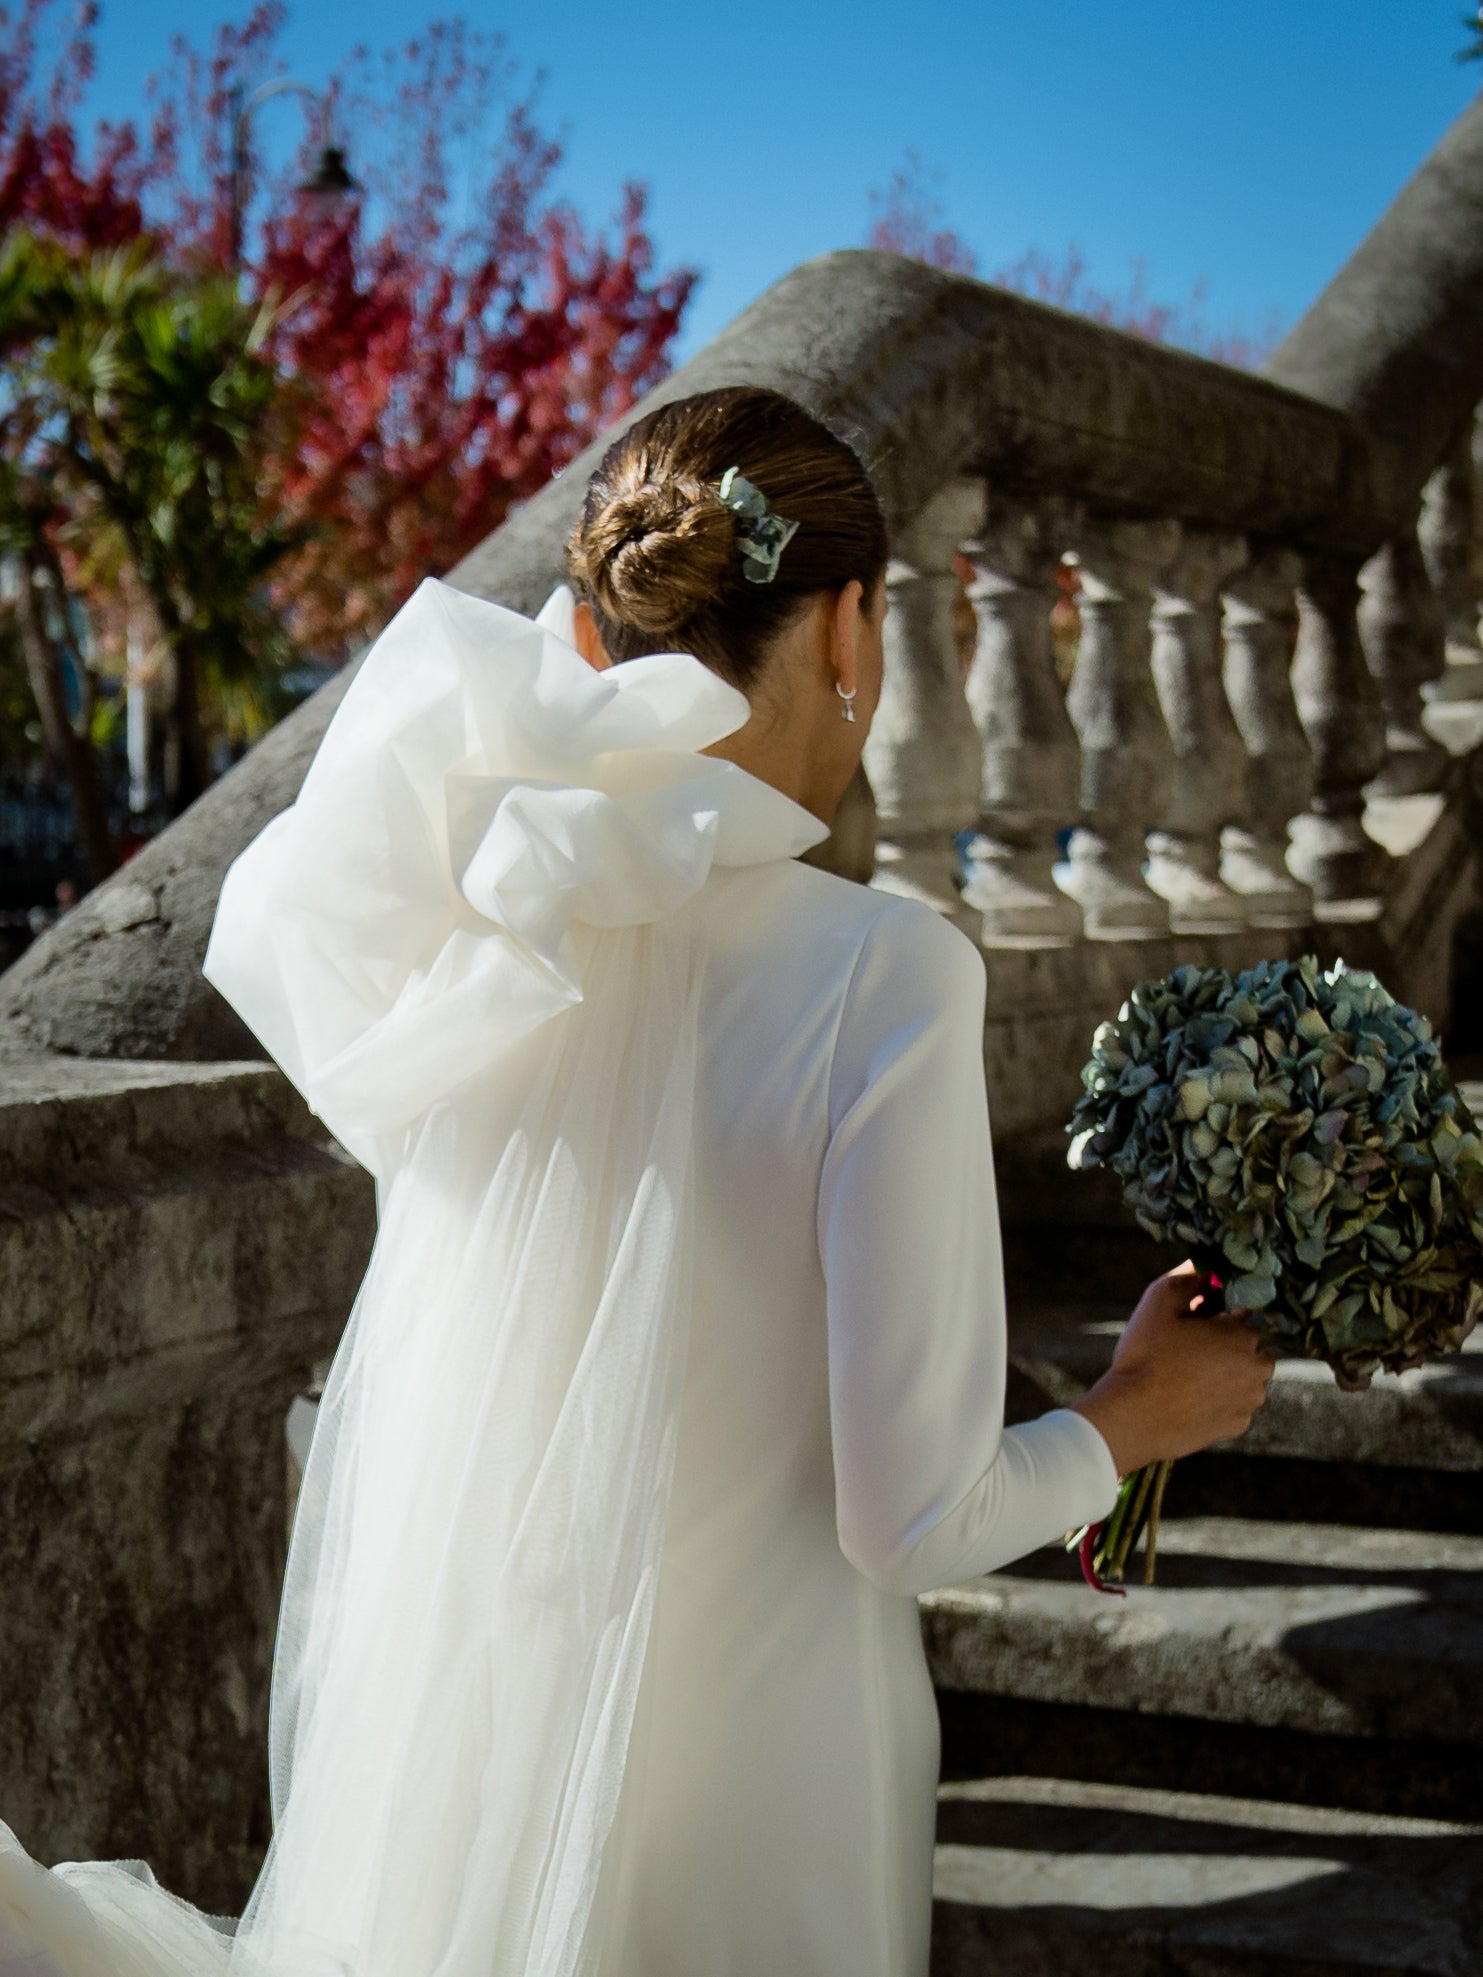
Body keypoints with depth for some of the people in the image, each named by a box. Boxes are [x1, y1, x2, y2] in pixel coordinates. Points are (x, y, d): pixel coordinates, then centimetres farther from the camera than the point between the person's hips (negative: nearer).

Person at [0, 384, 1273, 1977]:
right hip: (742, 1760, -3)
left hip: (425, 1712, 4)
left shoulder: (432, 913, -9)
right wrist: (1143, 1411, 2)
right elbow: (913, 1521, -17)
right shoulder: (881, 974, -20)